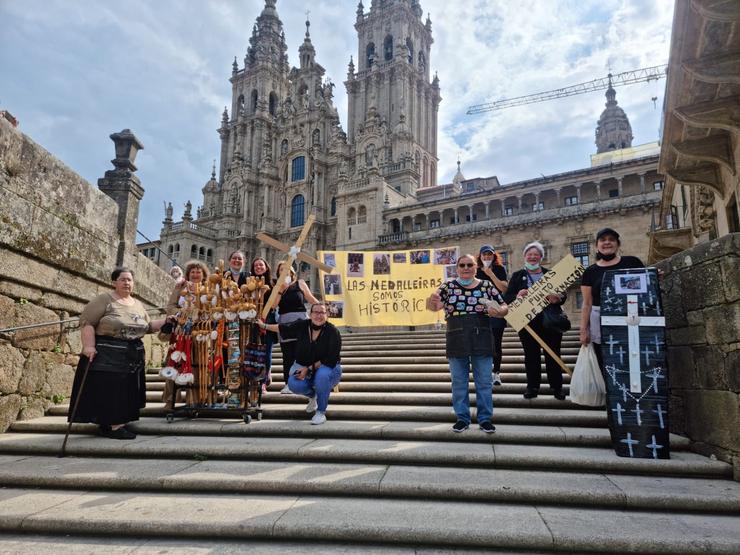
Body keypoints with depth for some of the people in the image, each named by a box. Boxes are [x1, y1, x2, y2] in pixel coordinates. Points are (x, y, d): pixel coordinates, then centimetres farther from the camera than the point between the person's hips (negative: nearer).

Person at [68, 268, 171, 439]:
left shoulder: (138, 305, 15)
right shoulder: (104, 299, -6)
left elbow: (147, 327, 19)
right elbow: (86, 321, -12)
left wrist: (166, 321, 6)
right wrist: (89, 346, -21)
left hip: (133, 356, 7)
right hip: (107, 354, -7)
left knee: (125, 391, 10)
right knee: (109, 389, -5)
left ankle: (118, 423, 20)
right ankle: (113, 426, -1)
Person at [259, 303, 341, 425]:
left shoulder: (333, 332, -17)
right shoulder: (302, 326, -6)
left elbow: (331, 360, -19)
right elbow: (283, 328, 12)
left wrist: (309, 369, -21)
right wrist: (264, 326, 15)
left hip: (327, 368, -3)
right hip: (304, 367, 3)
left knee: (322, 375, -38)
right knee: (294, 385, -26)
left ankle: (321, 412, -15)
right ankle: (312, 395, 13)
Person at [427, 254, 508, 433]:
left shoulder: (487, 285, 4)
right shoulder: (448, 286, 2)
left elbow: (504, 308, 8)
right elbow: (434, 306, -9)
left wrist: (497, 312, -16)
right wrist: (432, 301, -33)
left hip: (482, 340, 0)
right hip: (456, 342, 0)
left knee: (484, 382, 6)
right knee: (458, 382, 8)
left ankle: (485, 418, 19)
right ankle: (462, 418, 21)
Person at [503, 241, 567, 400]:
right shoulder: (517, 276, 8)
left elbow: (563, 295, 5)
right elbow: (507, 297, 0)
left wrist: (557, 299, -19)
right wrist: (518, 296, -21)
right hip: (527, 321, 0)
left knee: (553, 354, 4)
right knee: (531, 355, 6)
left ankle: (557, 387, 14)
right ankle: (532, 387, 15)